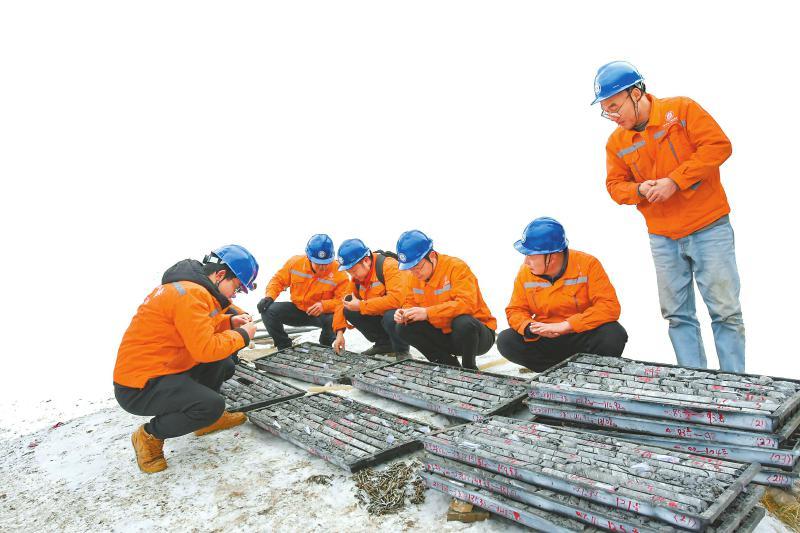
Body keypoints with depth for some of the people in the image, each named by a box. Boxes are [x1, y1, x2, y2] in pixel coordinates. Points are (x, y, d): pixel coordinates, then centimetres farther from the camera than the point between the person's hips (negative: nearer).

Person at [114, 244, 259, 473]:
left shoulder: (191, 286, 8)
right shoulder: (191, 294, -24)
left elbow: (199, 328, 19)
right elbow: (205, 349, -28)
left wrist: (230, 322, 4)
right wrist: (242, 335, -12)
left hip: (159, 368, 10)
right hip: (139, 387, -10)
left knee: (224, 366, 10)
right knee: (213, 404, -24)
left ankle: (209, 417, 24)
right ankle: (150, 435, -2)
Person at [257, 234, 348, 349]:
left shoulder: (339, 272, -18)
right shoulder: (295, 262, -8)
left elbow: (343, 300, -20)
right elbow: (279, 280, 4)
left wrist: (324, 305, -37)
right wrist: (269, 296, -12)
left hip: (323, 314, -3)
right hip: (297, 310, 3)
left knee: (334, 320, -38)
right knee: (268, 311, -18)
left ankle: (324, 348, -1)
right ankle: (285, 347, 3)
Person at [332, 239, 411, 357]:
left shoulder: (389, 266, -24)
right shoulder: (357, 276, 1)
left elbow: (396, 299, -35)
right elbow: (344, 302, 3)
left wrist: (361, 305, -28)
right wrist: (339, 332, -10)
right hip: (379, 316, 7)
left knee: (390, 317, -38)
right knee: (348, 311, -8)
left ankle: (402, 351, -7)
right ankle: (384, 344, 6)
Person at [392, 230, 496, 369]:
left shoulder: (456, 267, -20)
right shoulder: (416, 277, 1)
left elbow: (467, 303, -31)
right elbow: (411, 303, 7)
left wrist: (427, 313, -37)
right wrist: (404, 313, -18)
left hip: (477, 333, -6)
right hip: (444, 336, 6)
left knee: (464, 323, -40)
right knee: (404, 328, -13)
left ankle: (469, 367, -10)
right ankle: (448, 363, -1)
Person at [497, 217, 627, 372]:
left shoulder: (587, 264, -14)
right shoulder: (525, 272, -5)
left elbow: (609, 306, -20)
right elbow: (515, 311, 2)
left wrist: (565, 325, -27)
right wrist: (531, 327, -23)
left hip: (582, 337, -3)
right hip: (545, 340, 3)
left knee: (614, 336, -32)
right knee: (505, 341, -19)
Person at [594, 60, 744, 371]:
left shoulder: (681, 109, -6)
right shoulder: (617, 142, 5)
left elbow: (718, 145, -12)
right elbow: (615, 185, 9)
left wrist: (674, 181, -19)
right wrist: (640, 190, -13)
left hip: (709, 229, -3)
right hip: (662, 238, 4)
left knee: (725, 310, 1)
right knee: (678, 315, 6)